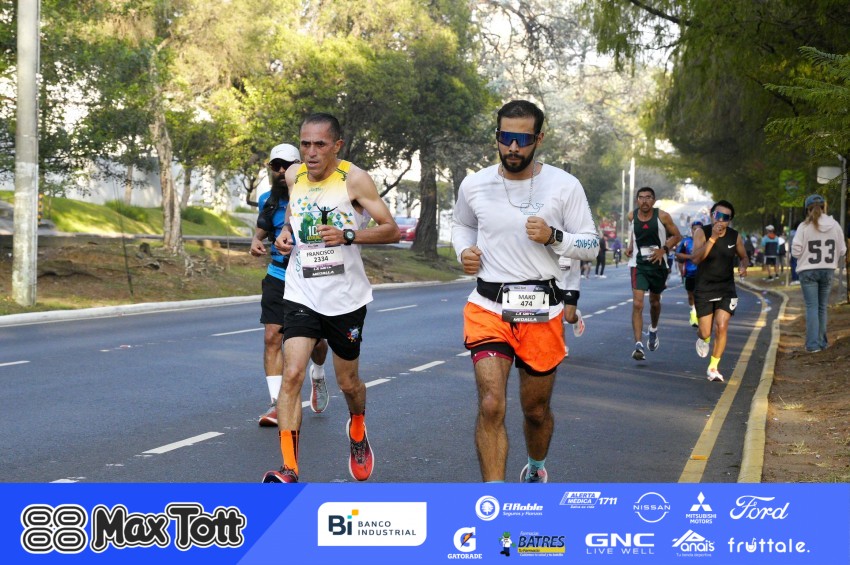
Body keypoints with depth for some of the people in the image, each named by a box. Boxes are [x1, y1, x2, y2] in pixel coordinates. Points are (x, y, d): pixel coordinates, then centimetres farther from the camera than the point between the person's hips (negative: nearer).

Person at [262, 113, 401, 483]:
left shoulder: (354, 179, -10)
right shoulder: (294, 176, 4)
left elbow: (392, 231, -11)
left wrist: (348, 235, -25)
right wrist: (285, 235, 3)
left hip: (346, 297, -2)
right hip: (301, 295, 2)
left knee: (348, 383, 13)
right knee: (292, 374, -17)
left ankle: (357, 431, 47)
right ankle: (289, 470, -19)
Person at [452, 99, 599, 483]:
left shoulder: (565, 186, -4)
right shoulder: (474, 185, 1)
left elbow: (591, 247, 1)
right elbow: (461, 224, 22)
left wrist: (554, 237, -18)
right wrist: (464, 251, 1)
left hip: (542, 311, 0)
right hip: (489, 307, 0)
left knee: (536, 410, 14)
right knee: (491, 405, -17)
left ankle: (536, 468, 47)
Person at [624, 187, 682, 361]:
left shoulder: (662, 216, -10)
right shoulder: (632, 216, -3)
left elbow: (676, 236, -1)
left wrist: (664, 249, -15)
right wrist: (630, 246, 4)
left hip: (658, 264, 0)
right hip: (638, 265, 0)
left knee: (655, 301, 20)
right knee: (637, 304, -15)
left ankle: (653, 330, 50)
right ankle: (638, 345, -18)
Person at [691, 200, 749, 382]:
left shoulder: (735, 237, -4)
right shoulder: (702, 233, -12)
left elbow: (743, 257, 14)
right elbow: (695, 258, -27)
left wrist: (743, 266, -10)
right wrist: (713, 238, -34)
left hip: (726, 289, 1)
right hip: (704, 290, -1)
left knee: (721, 327, -14)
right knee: (705, 333, 0)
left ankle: (713, 367, 3)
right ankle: (703, 339, 41)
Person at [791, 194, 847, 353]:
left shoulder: (804, 227, -11)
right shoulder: (835, 225, -3)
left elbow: (795, 251, -12)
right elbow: (842, 250, 2)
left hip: (808, 270, -3)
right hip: (827, 270, 3)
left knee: (811, 307, 1)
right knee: (822, 307, 15)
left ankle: (812, 344, -5)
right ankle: (822, 341, 21)